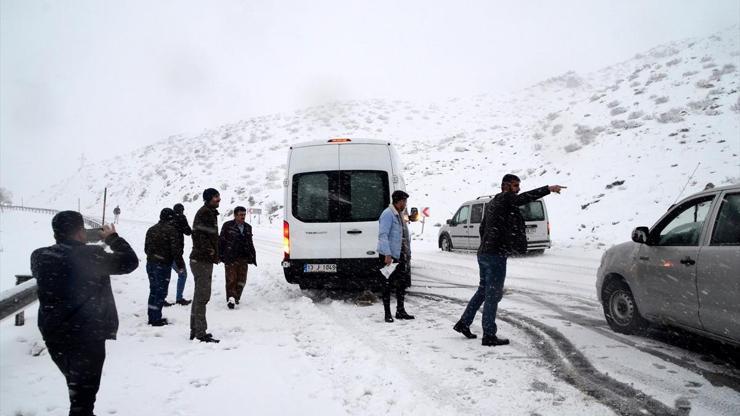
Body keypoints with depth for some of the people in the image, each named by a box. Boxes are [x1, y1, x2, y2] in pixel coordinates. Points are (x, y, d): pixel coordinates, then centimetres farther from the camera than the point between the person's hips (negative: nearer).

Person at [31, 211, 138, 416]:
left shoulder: (39, 257, -3)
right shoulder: (90, 256, -19)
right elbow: (129, 262, -10)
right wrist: (113, 238, 2)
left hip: (53, 336, 6)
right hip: (87, 337, -6)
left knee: (76, 386, 28)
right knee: (84, 392, 6)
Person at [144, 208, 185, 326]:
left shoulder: (151, 229, 11)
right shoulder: (171, 230, -13)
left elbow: (146, 248, 17)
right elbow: (176, 250, -16)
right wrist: (180, 265, -7)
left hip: (150, 264, 8)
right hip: (163, 265, -8)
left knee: (153, 290, 16)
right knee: (161, 292, -1)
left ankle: (152, 317, 22)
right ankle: (157, 319, 2)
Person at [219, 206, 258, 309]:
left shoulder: (248, 227, 15)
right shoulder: (227, 226, -2)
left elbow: (250, 244, 22)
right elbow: (221, 241, -2)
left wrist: (253, 257, 20)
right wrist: (220, 255, -8)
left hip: (243, 258, 5)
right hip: (230, 258, -5)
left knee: (241, 280, 8)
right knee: (231, 279, -9)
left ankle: (236, 298, 22)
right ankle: (231, 298, -9)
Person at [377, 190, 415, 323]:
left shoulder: (399, 215, 16)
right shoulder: (388, 214, -14)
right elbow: (383, 235, -21)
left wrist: (408, 253, 19)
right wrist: (387, 254, -26)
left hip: (399, 256, 9)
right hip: (388, 256, -9)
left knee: (402, 284, 13)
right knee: (387, 285, 0)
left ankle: (400, 311, 23)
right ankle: (387, 314, 8)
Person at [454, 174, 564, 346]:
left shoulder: (492, 203, 20)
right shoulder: (504, 199, -9)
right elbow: (525, 197, -27)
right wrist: (548, 189, -32)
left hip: (483, 253, 10)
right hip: (496, 255, -10)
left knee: (484, 290, 19)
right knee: (493, 294, -4)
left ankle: (463, 323, 23)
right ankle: (489, 336, 2)